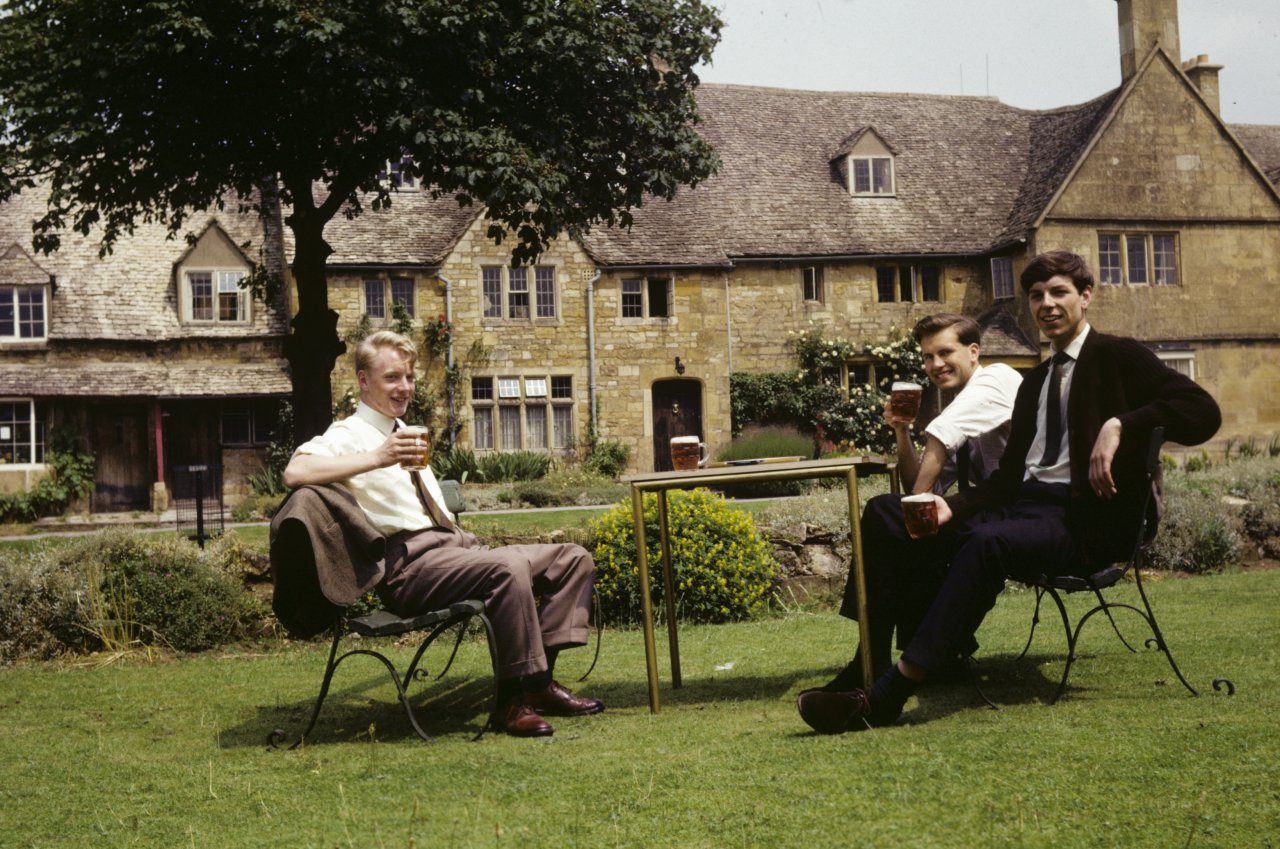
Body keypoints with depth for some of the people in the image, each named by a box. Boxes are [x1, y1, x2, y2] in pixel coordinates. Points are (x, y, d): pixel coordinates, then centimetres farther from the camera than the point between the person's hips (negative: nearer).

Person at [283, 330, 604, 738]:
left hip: (456, 545, 9)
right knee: (508, 567, -35)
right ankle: (513, 700, -25)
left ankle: (539, 680, -12)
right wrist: (377, 458, -28)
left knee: (573, 559, -1)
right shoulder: (349, 435, -2)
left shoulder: (405, 433, 26)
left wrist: (469, 542, 14)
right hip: (411, 563, -9)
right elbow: (295, 472, -24)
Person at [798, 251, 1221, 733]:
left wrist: (1120, 425, -23)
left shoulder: (1118, 358, 4)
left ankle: (889, 694, -39)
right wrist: (952, 507, -3)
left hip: (1085, 521, -8)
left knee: (987, 542, -33)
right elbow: (1009, 474, 16)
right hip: (1026, 504, 8)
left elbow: (1203, 412, -10)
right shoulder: (1035, 382, 24)